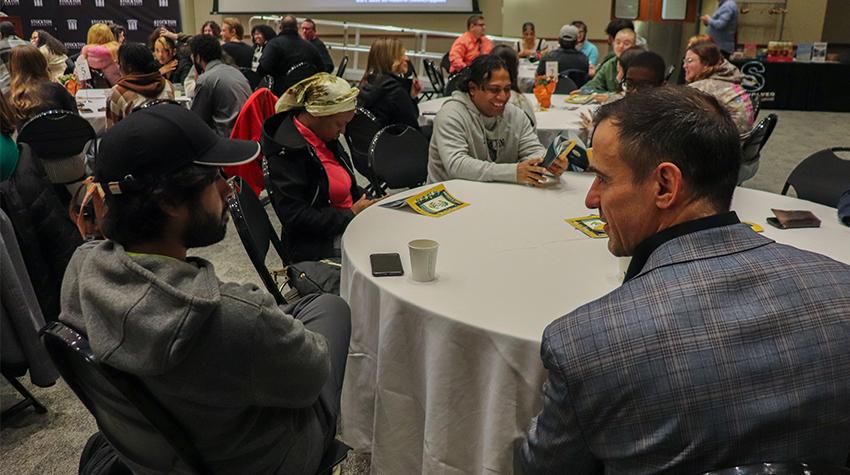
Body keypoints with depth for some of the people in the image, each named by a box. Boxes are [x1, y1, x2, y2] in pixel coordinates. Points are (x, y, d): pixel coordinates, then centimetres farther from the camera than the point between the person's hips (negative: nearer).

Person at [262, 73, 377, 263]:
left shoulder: (327, 139, 10)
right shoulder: (287, 152, -17)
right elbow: (294, 217, -21)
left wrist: (368, 201, 3)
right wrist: (351, 215, -17)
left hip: (349, 226, 9)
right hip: (318, 246, -9)